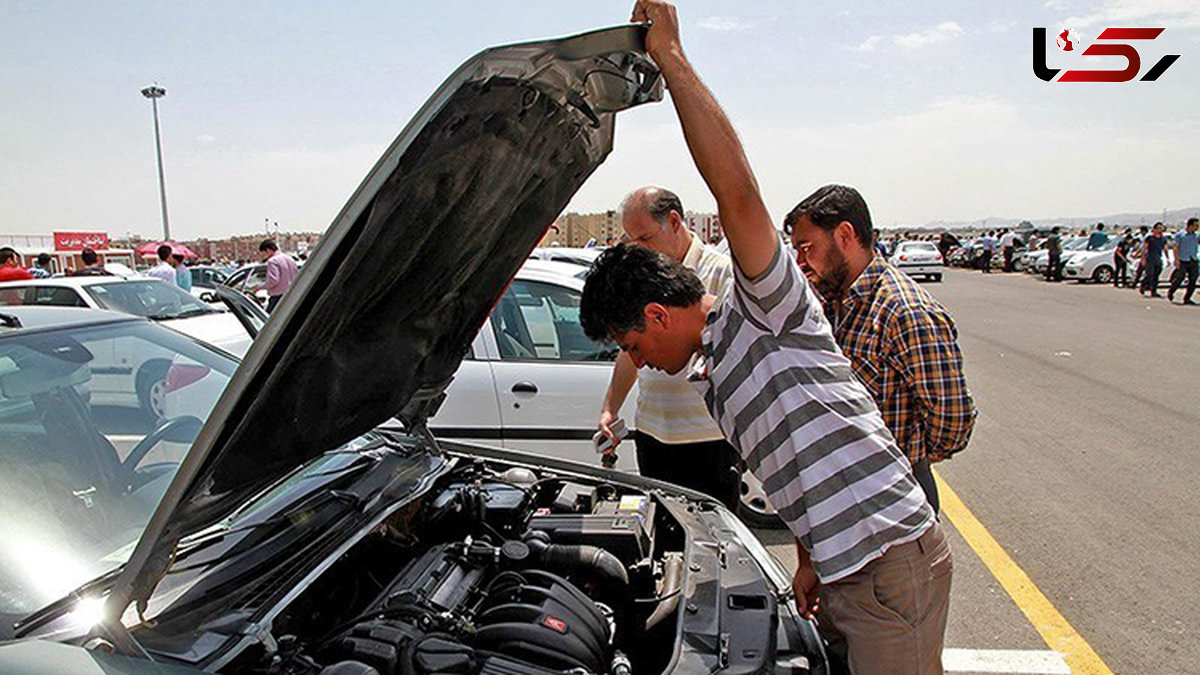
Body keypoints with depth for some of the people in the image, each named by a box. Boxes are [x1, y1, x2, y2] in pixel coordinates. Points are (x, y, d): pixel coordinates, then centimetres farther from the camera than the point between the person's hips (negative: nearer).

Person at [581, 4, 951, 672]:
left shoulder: (764, 308, -12)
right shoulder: (711, 373, 15)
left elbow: (738, 191, -28)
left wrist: (672, 58, -26)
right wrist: (810, 560, 17)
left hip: (893, 558, -9)